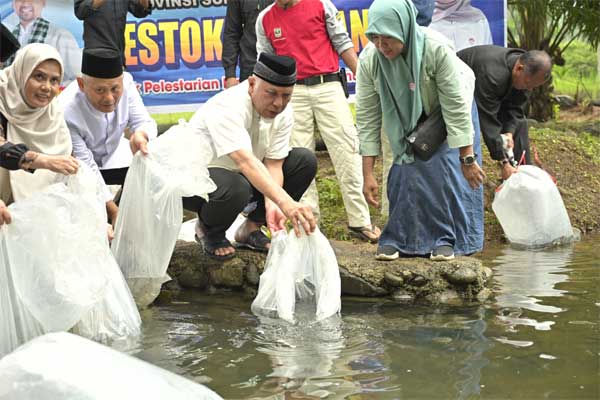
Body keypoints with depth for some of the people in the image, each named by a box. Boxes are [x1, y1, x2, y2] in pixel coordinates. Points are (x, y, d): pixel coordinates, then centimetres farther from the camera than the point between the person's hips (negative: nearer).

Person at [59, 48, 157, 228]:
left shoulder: (126, 82, -27)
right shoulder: (67, 112, -37)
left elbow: (143, 121, -20)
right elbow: (85, 166, -30)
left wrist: (141, 133, -47)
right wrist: (112, 209, -31)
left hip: (115, 154, 4)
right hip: (79, 166, -4)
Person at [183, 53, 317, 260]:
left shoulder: (283, 113, -10)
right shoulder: (227, 108, -32)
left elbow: (273, 165, -13)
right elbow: (245, 162, -46)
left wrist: (272, 204, -33)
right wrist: (284, 201, -58)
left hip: (238, 174, 7)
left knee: (305, 161, -8)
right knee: (235, 189, -40)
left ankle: (251, 227, 3)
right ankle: (207, 229, -4)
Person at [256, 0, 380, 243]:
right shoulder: (265, 19, 9)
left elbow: (342, 43, 6)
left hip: (327, 85, -2)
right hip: (292, 92, 2)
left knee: (347, 149, -7)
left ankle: (360, 221, -4)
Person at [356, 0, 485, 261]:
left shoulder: (437, 49, -39)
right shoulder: (369, 59, -29)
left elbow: (456, 107, -31)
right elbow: (367, 116, -21)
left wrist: (467, 159, -26)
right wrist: (368, 174, -21)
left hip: (446, 114, -2)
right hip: (406, 120, 2)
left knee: (446, 169, -15)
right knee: (404, 173, -10)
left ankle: (445, 239, -2)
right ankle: (396, 239, 3)